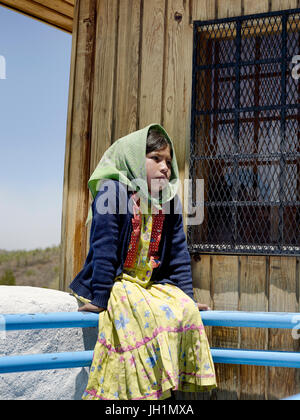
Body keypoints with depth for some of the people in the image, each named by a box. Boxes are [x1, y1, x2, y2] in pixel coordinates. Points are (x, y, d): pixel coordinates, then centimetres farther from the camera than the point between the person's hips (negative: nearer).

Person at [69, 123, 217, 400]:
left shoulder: (170, 203, 7)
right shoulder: (112, 191, -12)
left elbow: (178, 254, 11)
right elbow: (103, 247, -16)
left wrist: (187, 296, 4)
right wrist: (99, 299, -19)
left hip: (152, 283, 6)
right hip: (116, 283, -6)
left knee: (186, 311, -19)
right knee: (155, 317, -29)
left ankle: (176, 381, -7)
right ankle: (144, 388, -18)